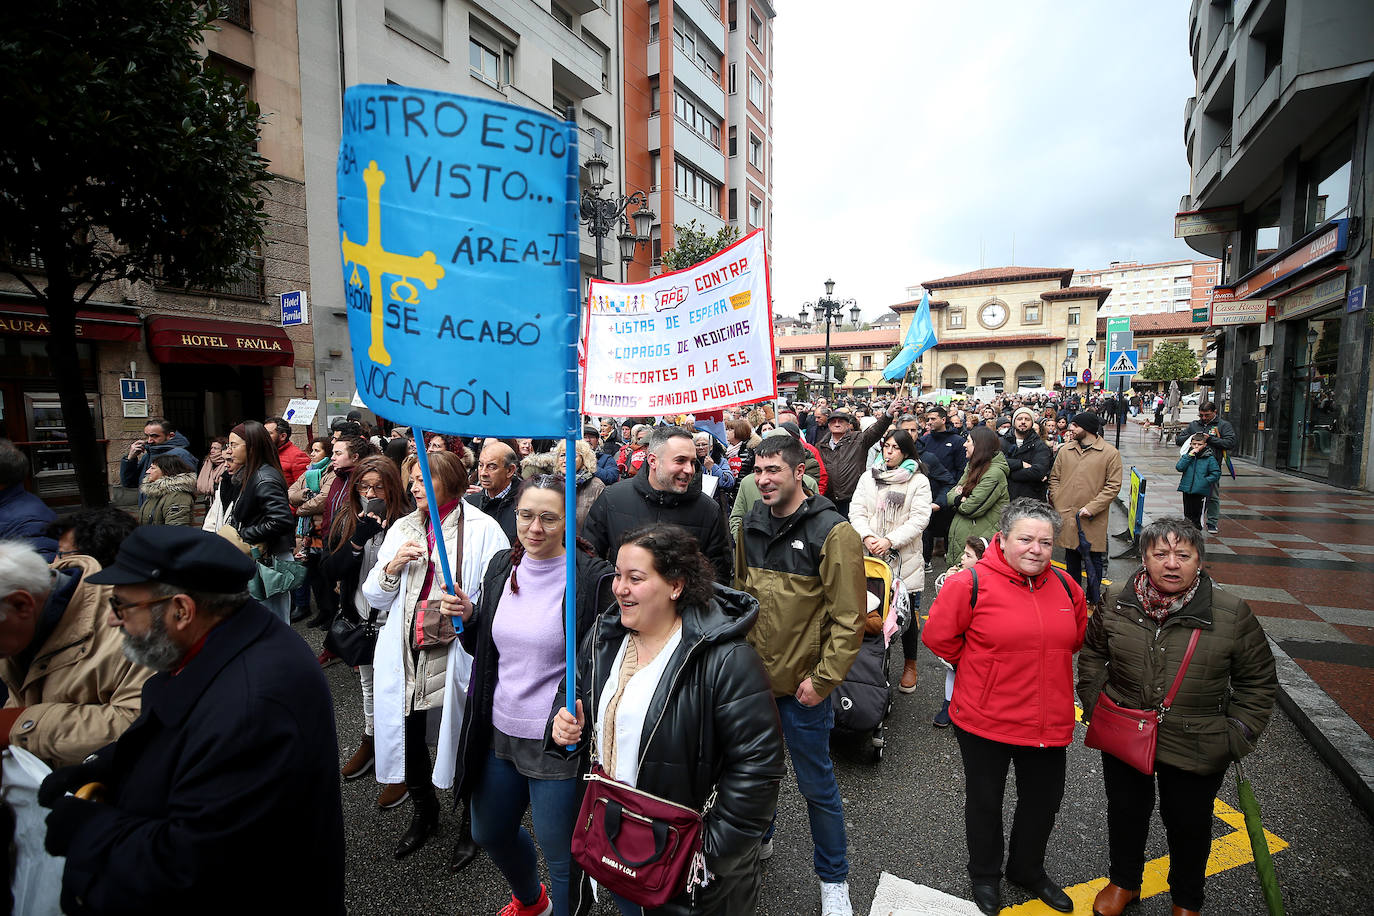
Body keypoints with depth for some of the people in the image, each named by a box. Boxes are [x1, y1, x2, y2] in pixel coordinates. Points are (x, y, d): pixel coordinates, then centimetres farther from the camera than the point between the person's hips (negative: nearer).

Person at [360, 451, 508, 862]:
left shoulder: (483, 528, -7)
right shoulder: (402, 529, 11)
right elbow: (375, 597, 11)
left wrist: (471, 609, -29)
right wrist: (391, 567, -8)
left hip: (457, 654, -5)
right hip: (405, 653, 5)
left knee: (464, 740, 6)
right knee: (407, 734, 16)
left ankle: (471, 824, 33)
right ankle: (424, 813, 44)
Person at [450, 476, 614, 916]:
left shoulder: (593, 578, -19)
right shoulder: (502, 566, 1)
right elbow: (484, 647, 12)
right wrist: (466, 618, -7)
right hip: (498, 732, 7)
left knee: (561, 855, 11)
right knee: (489, 833, 27)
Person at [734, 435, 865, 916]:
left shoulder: (833, 533, -18)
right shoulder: (752, 525, 1)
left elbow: (849, 617, -16)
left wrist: (823, 679, -16)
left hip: (802, 685, -5)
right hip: (753, 675, 6)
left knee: (816, 784, 11)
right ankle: (757, 839, 50)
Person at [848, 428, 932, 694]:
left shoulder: (919, 481, -2)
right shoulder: (868, 477, 8)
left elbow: (919, 519, -9)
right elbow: (856, 511, 4)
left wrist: (890, 541, -19)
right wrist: (867, 537, -14)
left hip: (905, 558, -3)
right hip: (870, 556, 3)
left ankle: (910, 664, 28)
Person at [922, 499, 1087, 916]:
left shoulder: (1066, 587, -1)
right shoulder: (971, 583, -19)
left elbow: (1077, 636, 16)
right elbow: (938, 636, -13)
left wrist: (1037, 663, 9)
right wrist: (981, 668, -4)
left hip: (1049, 721, 5)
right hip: (985, 720, -4)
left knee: (1044, 799, 22)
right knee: (985, 801, 16)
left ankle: (1027, 868, 49)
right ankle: (984, 876, 42)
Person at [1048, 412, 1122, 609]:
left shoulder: (1110, 454, -6)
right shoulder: (1065, 450, 6)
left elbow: (1113, 486, -8)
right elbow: (1054, 478, 11)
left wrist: (1091, 507, -16)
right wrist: (1057, 502, -2)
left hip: (1092, 520, -4)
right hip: (1066, 516, 4)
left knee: (1094, 559, 7)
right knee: (1071, 558, 17)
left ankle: (1094, 600, 24)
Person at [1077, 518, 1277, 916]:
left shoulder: (1233, 613, -15)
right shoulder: (1116, 602, -10)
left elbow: (1258, 681, -3)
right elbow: (1093, 651, 6)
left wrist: (1236, 737, -6)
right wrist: (1094, 703, 1)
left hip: (1196, 749, -1)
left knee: (1189, 824, 20)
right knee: (1126, 812, 21)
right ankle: (1123, 882, 48)